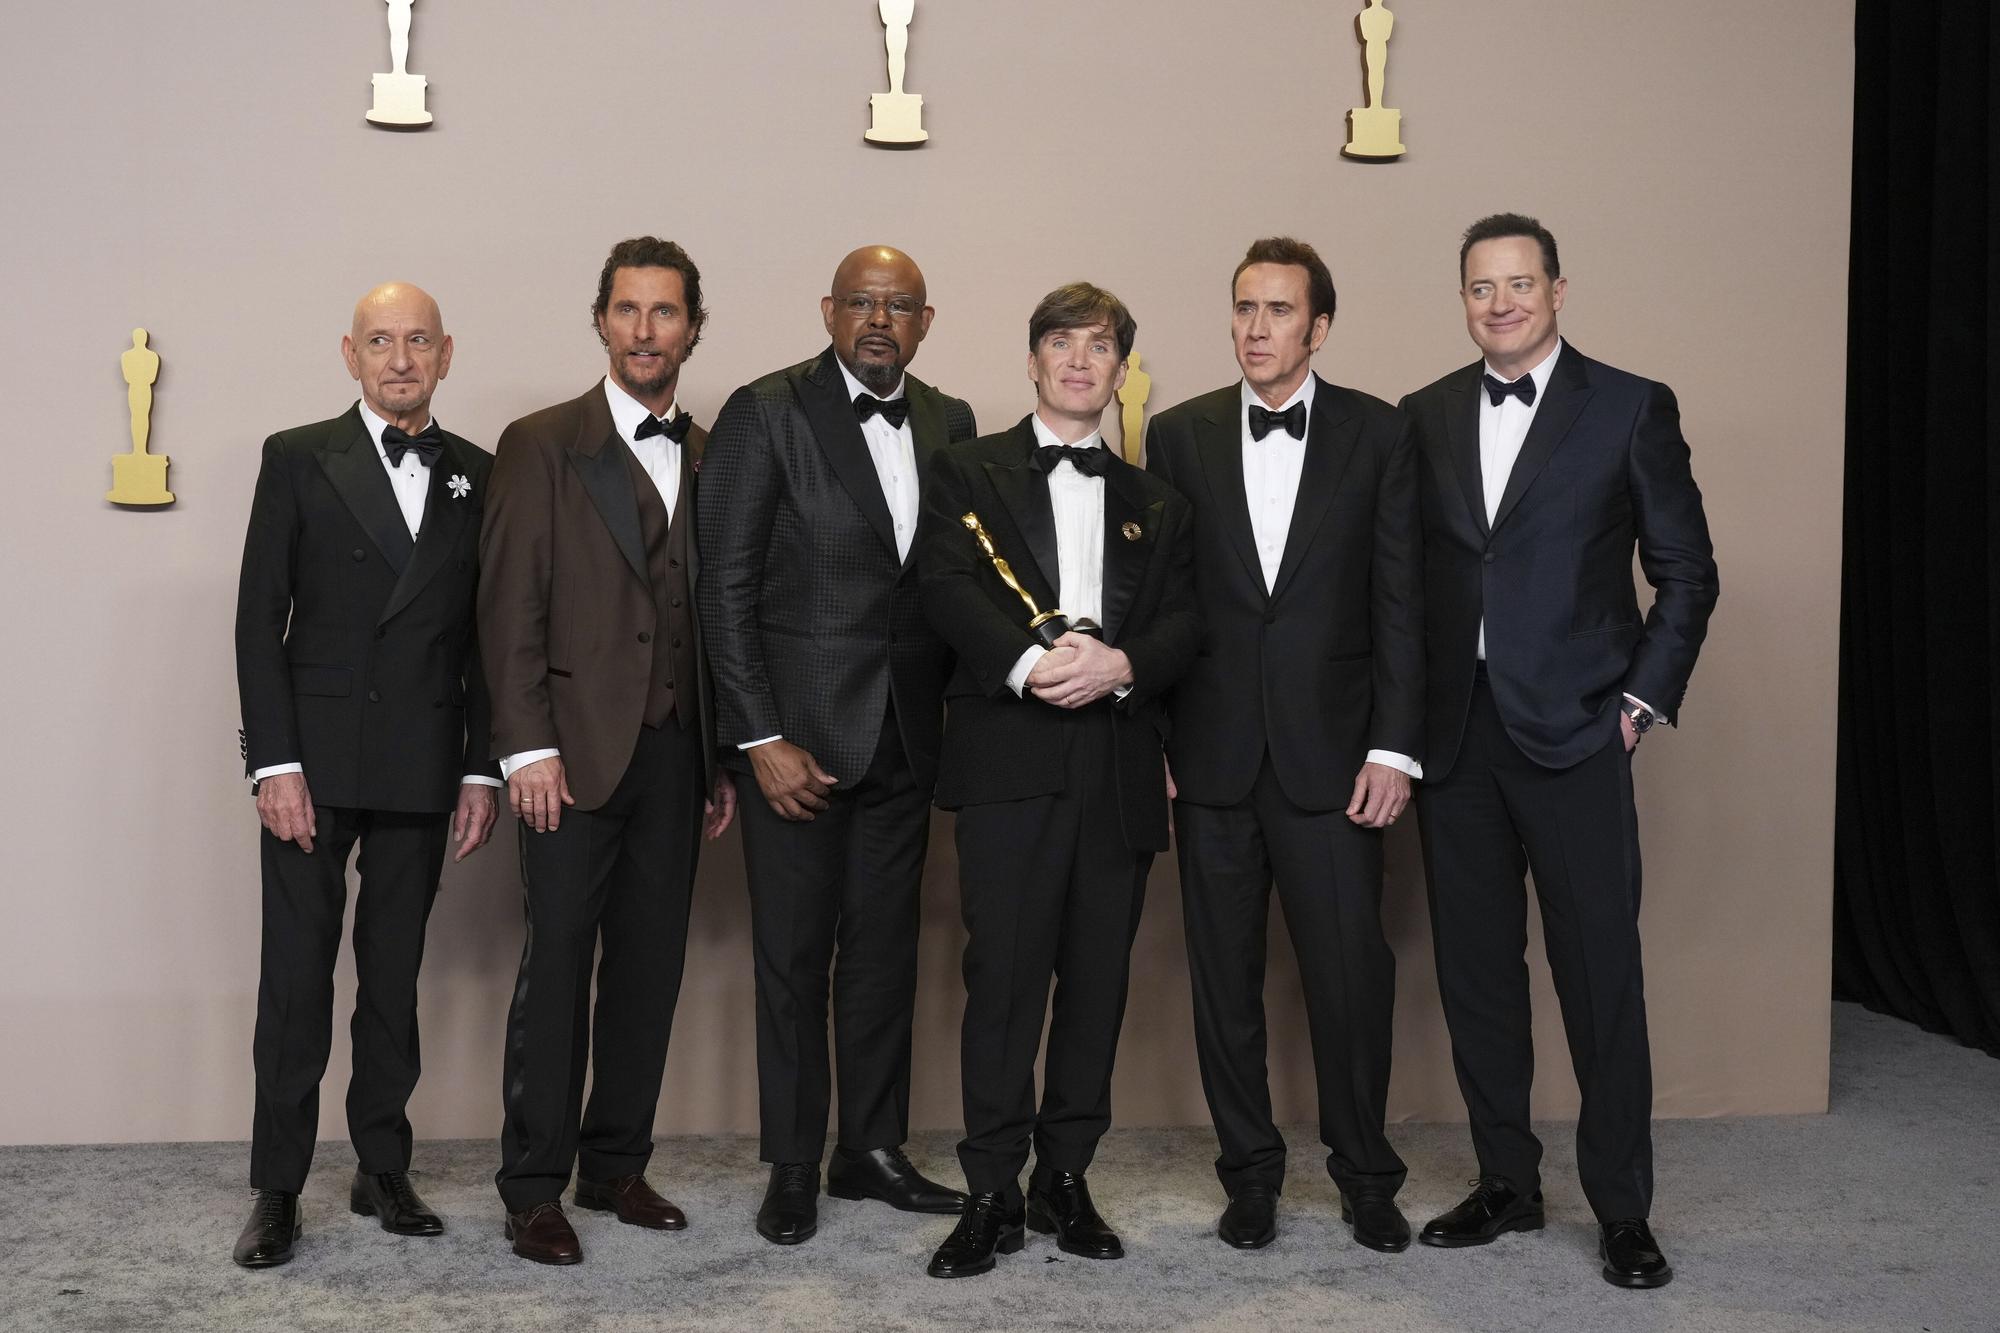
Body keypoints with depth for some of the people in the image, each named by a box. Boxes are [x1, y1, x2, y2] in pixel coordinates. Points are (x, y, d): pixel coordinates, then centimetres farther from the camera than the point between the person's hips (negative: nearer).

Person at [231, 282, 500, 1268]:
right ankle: (277, 1190, 8)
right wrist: (274, 763, -9)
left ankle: (383, 1170, 19)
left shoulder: (477, 477, 9)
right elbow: (260, 620, -2)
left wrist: (481, 770, 4)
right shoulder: (298, 459, 2)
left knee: (395, 975, 9)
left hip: (424, 770, 2)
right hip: (314, 762, -2)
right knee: (296, 975, 0)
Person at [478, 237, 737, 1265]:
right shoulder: (542, 445, 0)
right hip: (578, 751, -4)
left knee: (651, 967, 8)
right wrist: (527, 748, -12)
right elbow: (510, 609, -5)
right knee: (557, 966, -2)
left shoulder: (714, 460, 13)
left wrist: (722, 761, 10)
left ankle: (616, 1166, 20)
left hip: (676, 756, 5)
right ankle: (534, 1189, 7)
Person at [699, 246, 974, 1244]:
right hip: (800, 730, -5)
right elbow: (728, 586, -9)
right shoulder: (766, 413, -6)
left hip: (906, 737, 5)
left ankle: (872, 1150, 24)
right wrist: (762, 737, -14)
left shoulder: (948, 423, 9)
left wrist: (955, 711, 2)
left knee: (887, 946, 11)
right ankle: (792, 1170, 15)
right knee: (793, 954, 3)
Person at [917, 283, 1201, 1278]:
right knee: (1004, 978, -5)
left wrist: (1119, 663, -13)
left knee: (1098, 979, 6)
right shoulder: (969, 473, 10)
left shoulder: (1154, 504, 19)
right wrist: (1029, 663, -21)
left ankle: (1065, 1178, 17)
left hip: (1119, 764, 3)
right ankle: (994, 1193, 2)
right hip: (1009, 756, -3)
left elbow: (1184, 625, 8)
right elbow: (948, 590, -5)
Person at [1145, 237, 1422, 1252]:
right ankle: (1250, 1173, 23)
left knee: (1351, 974, 0)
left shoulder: (1377, 434, 3)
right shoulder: (1180, 435, 7)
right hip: (1211, 758, 2)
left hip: (1330, 755, -1)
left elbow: (1401, 600, 1)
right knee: (1225, 977, 8)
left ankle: (1365, 1176, 19)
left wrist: (1394, 748, -5)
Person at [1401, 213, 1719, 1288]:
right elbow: (1407, 573, 11)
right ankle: (1506, 1184, 23)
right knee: (1475, 971, 10)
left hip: (1574, 732, -3)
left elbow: (1685, 571, 2)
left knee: (1602, 976, -1)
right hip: (1455, 736, 4)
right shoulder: (1424, 417, 10)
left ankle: (1622, 1209, 10)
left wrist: (1644, 699, -4)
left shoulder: (1630, 408, 0)